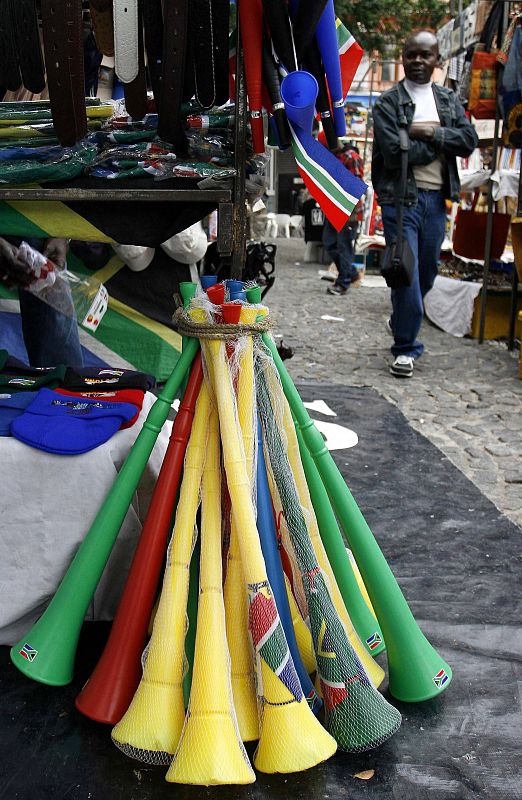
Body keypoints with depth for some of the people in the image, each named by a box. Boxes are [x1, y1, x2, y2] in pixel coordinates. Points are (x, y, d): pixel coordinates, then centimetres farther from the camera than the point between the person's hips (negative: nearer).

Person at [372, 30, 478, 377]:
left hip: (437, 198, 5)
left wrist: (432, 133, -13)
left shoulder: (448, 100, 13)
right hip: (401, 197, -5)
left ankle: (401, 321, 39)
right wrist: (442, 142, -7)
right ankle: (406, 347, 1)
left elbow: (470, 140, 0)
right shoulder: (388, 103, -2)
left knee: (428, 270, 14)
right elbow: (394, 153, -15)